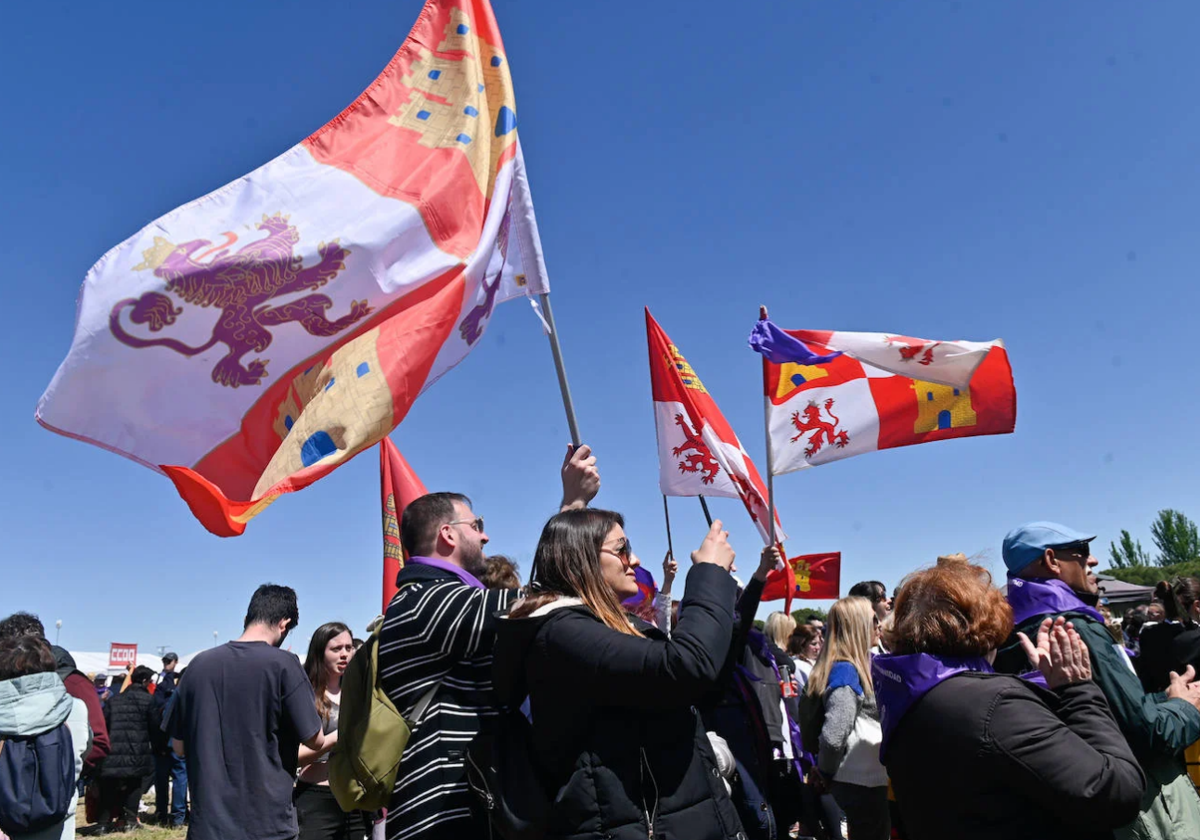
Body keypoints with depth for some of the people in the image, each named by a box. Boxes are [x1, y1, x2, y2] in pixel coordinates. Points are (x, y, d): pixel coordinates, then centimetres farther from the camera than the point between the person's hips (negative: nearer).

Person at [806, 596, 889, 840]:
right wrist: (826, 773, -13)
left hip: (865, 779, 9)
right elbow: (833, 735, -30)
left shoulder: (855, 667, 7)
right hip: (863, 782, -9)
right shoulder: (846, 671, -22)